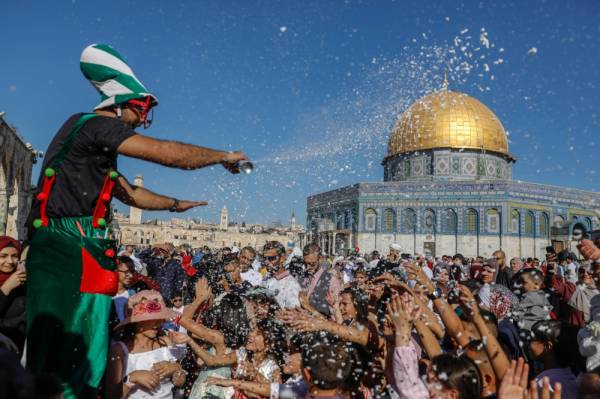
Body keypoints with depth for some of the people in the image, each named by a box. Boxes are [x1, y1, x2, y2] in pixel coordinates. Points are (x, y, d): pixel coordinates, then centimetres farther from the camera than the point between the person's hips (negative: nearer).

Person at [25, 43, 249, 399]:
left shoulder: (97, 144, 22)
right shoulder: (95, 124, -9)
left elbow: (130, 193, 30)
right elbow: (169, 153, -15)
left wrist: (175, 204, 38)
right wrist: (225, 156, -2)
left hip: (81, 249, 10)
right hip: (70, 245, -10)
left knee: (87, 350, 14)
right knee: (68, 348, -7)